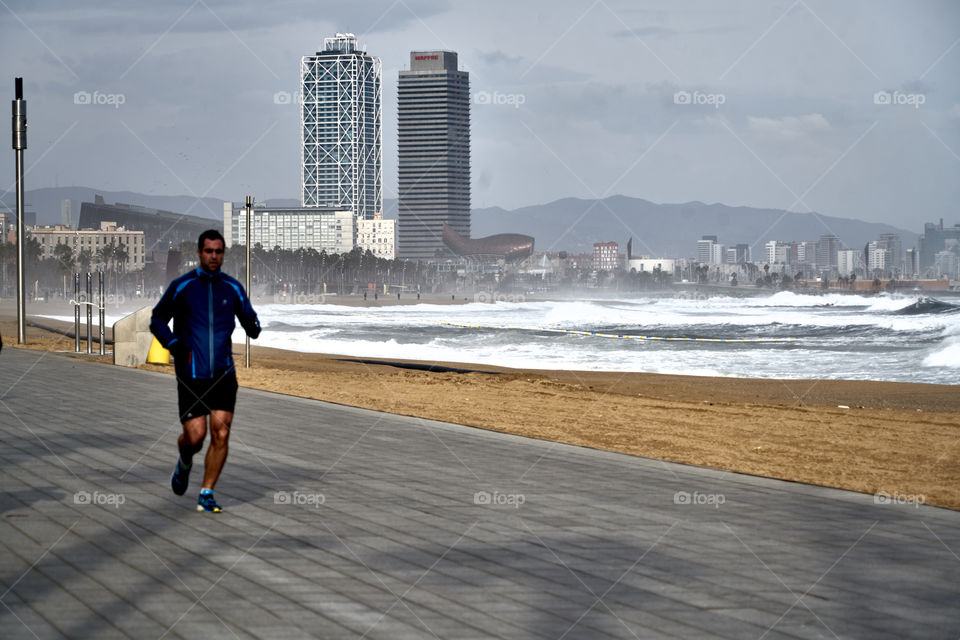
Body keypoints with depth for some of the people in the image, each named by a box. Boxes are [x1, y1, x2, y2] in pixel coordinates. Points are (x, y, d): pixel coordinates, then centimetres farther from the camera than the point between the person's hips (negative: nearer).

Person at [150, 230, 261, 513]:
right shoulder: (181, 286, 1)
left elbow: (249, 320, 14)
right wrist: (172, 342, -9)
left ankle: (206, 495, 2)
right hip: (190, 375, -2)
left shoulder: (233, 288, 7)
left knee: (220, 434, -9)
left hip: (223, 374, 2)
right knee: (194, 436, -6)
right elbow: (157, 319, 10)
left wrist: (254, 327, -11)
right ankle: (185, 463, 30)